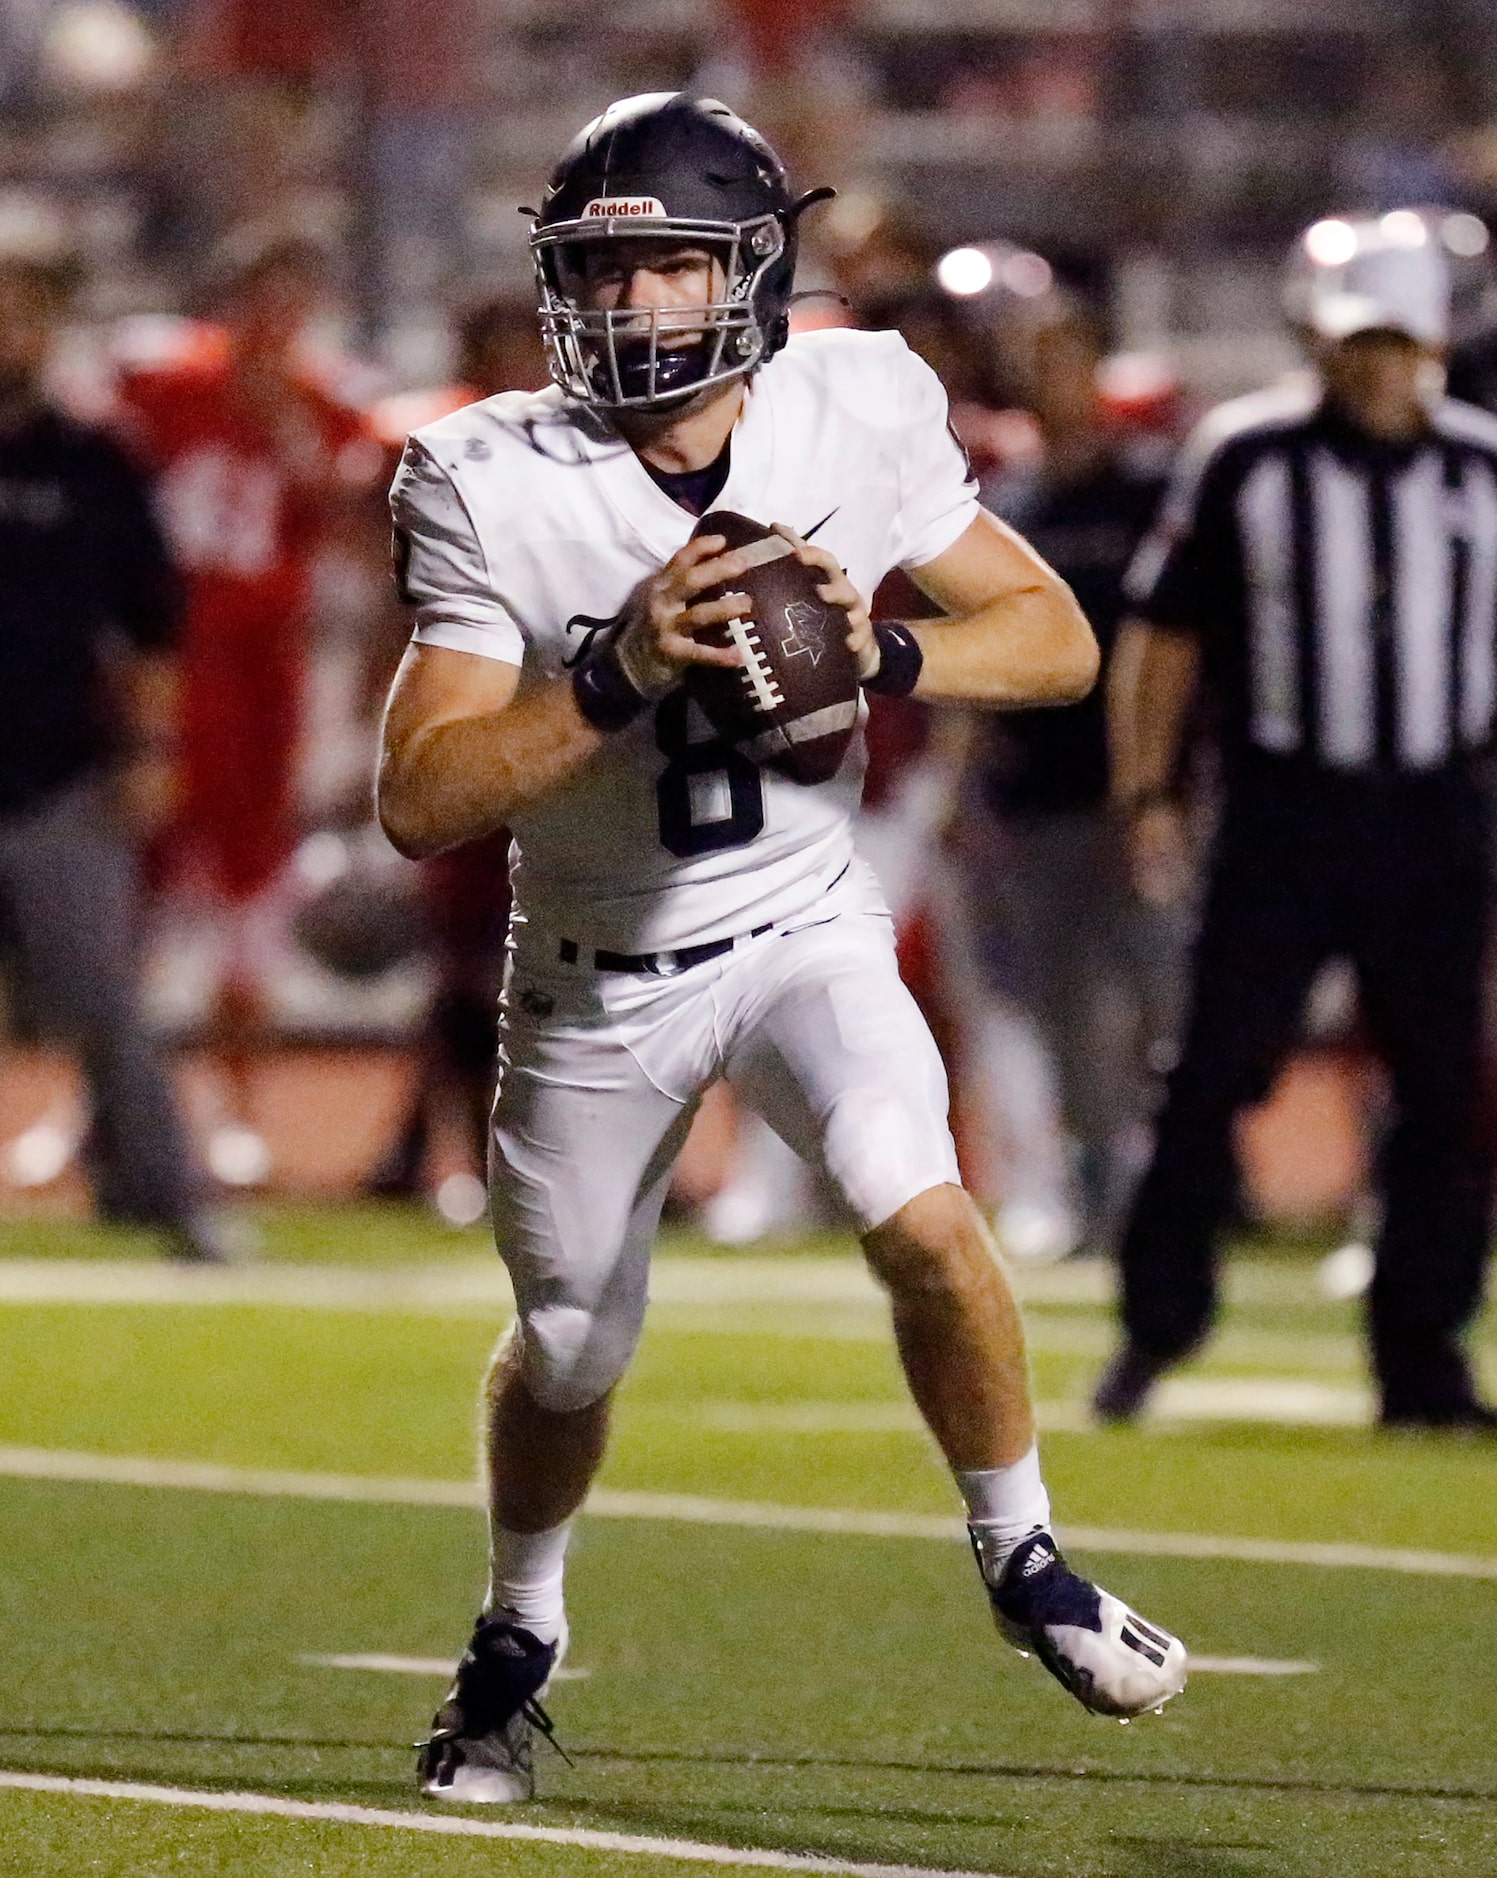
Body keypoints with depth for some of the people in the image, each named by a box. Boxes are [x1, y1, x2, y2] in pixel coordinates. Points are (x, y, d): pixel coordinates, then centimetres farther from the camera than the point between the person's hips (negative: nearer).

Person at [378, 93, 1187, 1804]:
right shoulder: (496, 488, -19)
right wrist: (619, 676, -36)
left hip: (803, 925, 0)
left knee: (924, 1221, -23)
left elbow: (1057, 639, -7)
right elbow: (420, 800, -23)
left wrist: (882, 655, -26)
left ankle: (1025, 1566, -1)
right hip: (596, 973, 0)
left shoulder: (857, 414, -14)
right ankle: (517, 1638, 41)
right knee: (569, 1355, 12)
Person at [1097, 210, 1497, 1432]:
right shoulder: (1244, 459, -1)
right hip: (1284, 812, -2)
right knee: (1218, 1069, -6)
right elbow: (1166, 633, 3)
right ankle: (1159, 1322, 7)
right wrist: (1149, 792, -3)